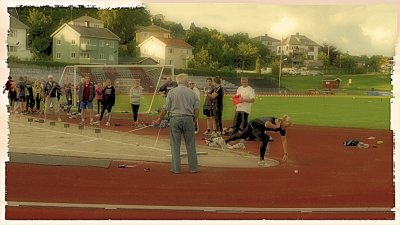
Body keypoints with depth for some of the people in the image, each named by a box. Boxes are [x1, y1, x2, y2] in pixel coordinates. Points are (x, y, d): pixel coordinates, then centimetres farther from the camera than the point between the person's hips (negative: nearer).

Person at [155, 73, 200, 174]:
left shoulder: (171, 92, -1)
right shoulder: (192, 93, 3)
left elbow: (166, 108, -2)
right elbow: (196, 108, 2)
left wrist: (159, 119, 9)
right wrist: (194, 119, 16)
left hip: (175, 119, -1)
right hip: (188, 119, 1)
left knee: (175, 145, 6)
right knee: (190, 145, 8)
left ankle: (176, 168, 7)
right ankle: (193, 167, 12)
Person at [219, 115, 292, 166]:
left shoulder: (282, 128, -15)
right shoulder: (273, 121, -37)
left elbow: (284, 140, -9)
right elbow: (266, 124, -62)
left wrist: (285, 153, -11)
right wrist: (276, 127, -46)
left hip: (259, 129, 8)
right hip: (253, 125, -8)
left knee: (241, 136, 24)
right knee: (265, 138, -28)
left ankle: (224, 141, 46)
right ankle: (261, 160, -19)